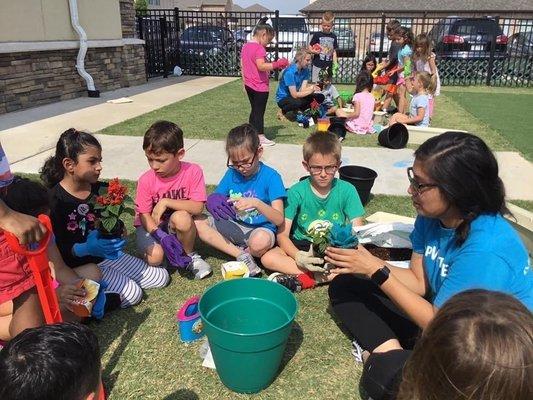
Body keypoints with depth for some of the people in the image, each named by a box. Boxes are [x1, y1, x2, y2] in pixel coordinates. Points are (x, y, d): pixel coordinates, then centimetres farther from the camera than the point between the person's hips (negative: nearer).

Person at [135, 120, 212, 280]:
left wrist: (166, 202, -29)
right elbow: (144, 215, -14)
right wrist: (163, 237, -30)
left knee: (181, 217, -35)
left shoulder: (193, 172, -18)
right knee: (155, 257, -29)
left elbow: (197, 207, -21)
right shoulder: (146, 180, -16)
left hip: (177, 225, 0)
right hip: (151, 225, 0)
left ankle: (190, 255, -7)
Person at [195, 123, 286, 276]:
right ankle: (242, 255, -15)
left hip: (261, 229, -5)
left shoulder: (271, 176, -14)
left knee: (261, 241, -40)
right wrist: (212, 200, -21)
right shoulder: (232, 173, -1)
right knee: (196, 222, -13)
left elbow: (279, 219, -21)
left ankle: (241, 253, -3)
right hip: (234, 226, 6)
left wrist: (257, 203, -38)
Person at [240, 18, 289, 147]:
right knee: (259, 112, -1)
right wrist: (277, 64, -32)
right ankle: (261, 137, 7)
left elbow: (242, 65, 17)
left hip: (249, 85, 9)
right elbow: (261, 66, -30)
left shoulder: (245, 46, 11)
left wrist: (244, 80, 23)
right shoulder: (259, 48, -17)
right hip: (260, 86, -9)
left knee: (254, 110, 18)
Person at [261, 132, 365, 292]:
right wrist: (298, 256, -32)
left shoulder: (347, 190, -8)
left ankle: (301, 280, -25)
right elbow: (282, 234, -12)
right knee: (268, 258, -26)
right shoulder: (296, 192, -10)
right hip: (301, 247, 0)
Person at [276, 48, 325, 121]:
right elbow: (294, 95, -28)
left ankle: (296, 111, 6)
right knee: (297, 102, -40)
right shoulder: (290, 72, -25)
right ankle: (283, 111, -5)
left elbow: (303, 89, -10)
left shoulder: (305, 70, -1)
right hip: (283, 98, -7)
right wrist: (311, 90, -27)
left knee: (320, 97, -8)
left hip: (296, 95, 7)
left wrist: (312, 87, -29)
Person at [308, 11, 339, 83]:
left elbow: (334, 51, 14)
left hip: (328, 66, 3)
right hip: (318, 65, -3)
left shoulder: (333, 36, 10)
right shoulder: (317, 35, -1)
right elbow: (310, 47, 1)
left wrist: (335, 63, 7)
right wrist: (314, 51, -21)